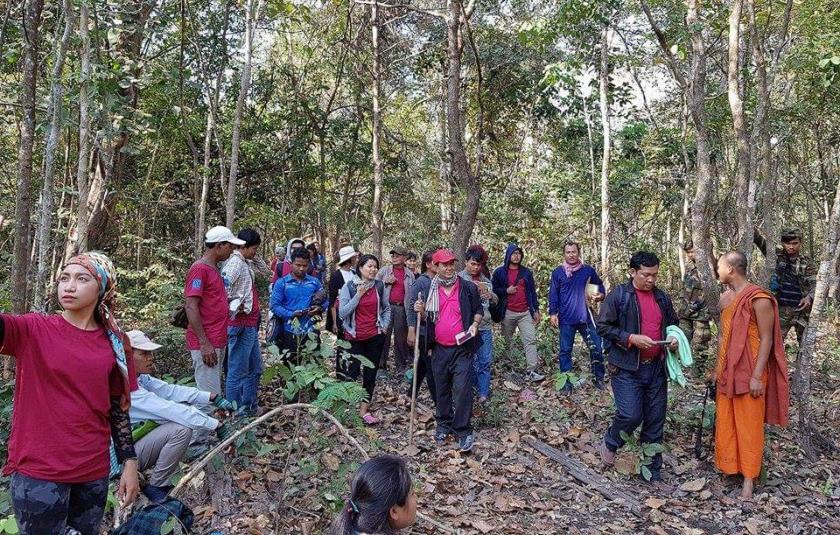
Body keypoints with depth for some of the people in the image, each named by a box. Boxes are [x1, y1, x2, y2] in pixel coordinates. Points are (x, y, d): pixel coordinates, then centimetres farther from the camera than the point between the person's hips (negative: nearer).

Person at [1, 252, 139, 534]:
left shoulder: (115, 343, 3)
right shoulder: (33, 330, -6)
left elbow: (118, 408, 8)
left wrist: (129, 463, 6)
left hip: (94, 470, 3)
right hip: (38, 471, -3)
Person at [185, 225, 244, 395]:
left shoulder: (214, 269, 15)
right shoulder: (199, 269, -13)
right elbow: (191, 307, -18)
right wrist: (204, 343, -21)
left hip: (217, 342, 10)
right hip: (206, 344, -10)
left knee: (214, 393, 16)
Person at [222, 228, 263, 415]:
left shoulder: (245, 263, 15)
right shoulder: (235, 263, -15)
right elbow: (223, 287, -30)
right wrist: (236, 307, -18)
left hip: (251, 325, 10)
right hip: (241, 325, -10)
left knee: (255, 368, 18)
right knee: (238, 372, -2)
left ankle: (250, 408, 29)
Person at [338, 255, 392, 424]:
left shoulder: (380, 286, 0)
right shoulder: (348, 287, -7)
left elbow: (387, 308, 15)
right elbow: (342, 313, -13)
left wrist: (384, 326, 4)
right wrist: (358, 295, -18)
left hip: (375, 336, 3)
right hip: (354, 337, -3)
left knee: (371, 373, 6)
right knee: (351, 372, -5)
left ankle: (364, 409, 16)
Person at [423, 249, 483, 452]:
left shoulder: (468, 288, -1)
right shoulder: (430, 290, 5)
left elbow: (478, 310, 10)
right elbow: (427, 318, 15)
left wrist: (475, 324, -9)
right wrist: (420, 312, -7)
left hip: (462, 348, -3)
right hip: (439, 349, 3)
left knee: (462, 390, -6)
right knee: (442, 389, 13)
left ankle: (463, 431, 3)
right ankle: (443, 425, 28)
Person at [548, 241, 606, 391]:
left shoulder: (589, 270, 4)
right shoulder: (558, 273, 2)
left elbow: (600, 288, 15)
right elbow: (553, 295, 4)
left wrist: (600, 296, -6)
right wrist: (553, 313, -3)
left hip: (586, 317, 1)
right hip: (566, 319, -1)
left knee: (596, 348, 3)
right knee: (565, 350, 4)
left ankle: (599, 378, 17)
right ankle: (567, 381, 13)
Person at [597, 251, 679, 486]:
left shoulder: (662, 298, 11)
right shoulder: (618, 296, -6)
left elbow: (673, 324, 24)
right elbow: (603, 326, -9)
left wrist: (674, 338, 2)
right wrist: (631, 339, -19)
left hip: (656, 368, 5)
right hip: (627, 368, -5)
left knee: (655, 422, 8)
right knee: (631, 415, -14)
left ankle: (653, 473, 21)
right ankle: (610, 443, 18)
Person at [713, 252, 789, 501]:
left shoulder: (759, 299, -15)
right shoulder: (725, 298, 9)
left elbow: (766, 340, -15)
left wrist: (757, 376, -18)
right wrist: (718, 369, 16)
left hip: (749, 373, -7)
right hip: (728, 372, 7)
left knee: (748, 425, 1)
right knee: (725, 422, 12)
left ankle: (748, 479, 9)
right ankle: (728, 466, 24)